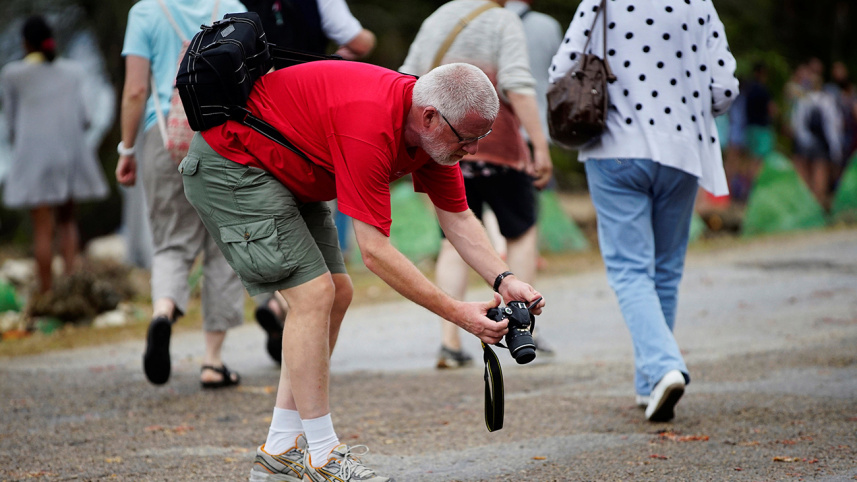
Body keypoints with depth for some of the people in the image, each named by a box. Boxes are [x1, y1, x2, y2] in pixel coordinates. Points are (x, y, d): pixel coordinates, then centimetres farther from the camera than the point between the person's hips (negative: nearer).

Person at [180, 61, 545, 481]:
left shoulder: (435, 129, -8)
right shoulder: (370, 125, -35)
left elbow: (458, 220, 4)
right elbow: (375, 252, -32)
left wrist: (504, 280, -11)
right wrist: (457, 313, -28)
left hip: (286, 174, 10)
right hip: (230, 165, -10)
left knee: (336, 294, 7)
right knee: (314, 292, -16)